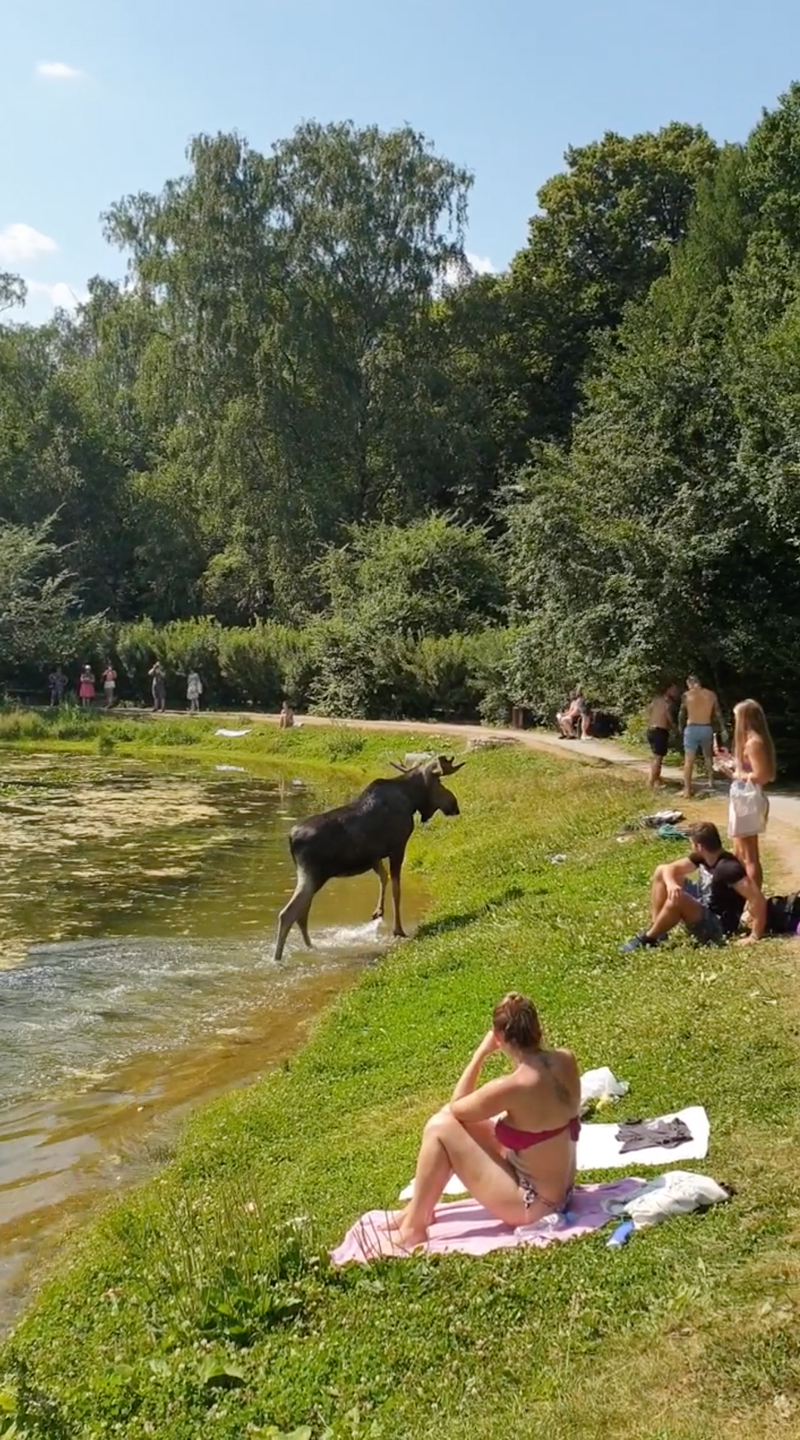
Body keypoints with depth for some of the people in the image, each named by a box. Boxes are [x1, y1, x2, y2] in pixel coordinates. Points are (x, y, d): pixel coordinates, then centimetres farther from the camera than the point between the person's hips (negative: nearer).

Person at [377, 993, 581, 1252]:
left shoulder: (511, 1086, -28)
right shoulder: (566, 1060, -7)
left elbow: (455, 1107, -8)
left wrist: (481, 1053, -6)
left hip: (532, 1203, -8)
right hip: (558, 1190, 8)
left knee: (441, 1127, -7)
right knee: (456, 1119, 12)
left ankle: (413, 1227, 6)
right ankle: (419, 1209, 25)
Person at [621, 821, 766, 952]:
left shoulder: (728, 868, -29)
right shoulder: (701, 857, -2)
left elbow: (758, 899, -32)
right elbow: (671, 868, 0)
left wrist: (755, 937, -32)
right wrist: (670, 883, -25)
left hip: (718, 927, -10)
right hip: (702, 907, 10)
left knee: (677, 898, -37)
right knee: (661, 871, 8)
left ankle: (648, 938, -15)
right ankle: (655, 929, 1)